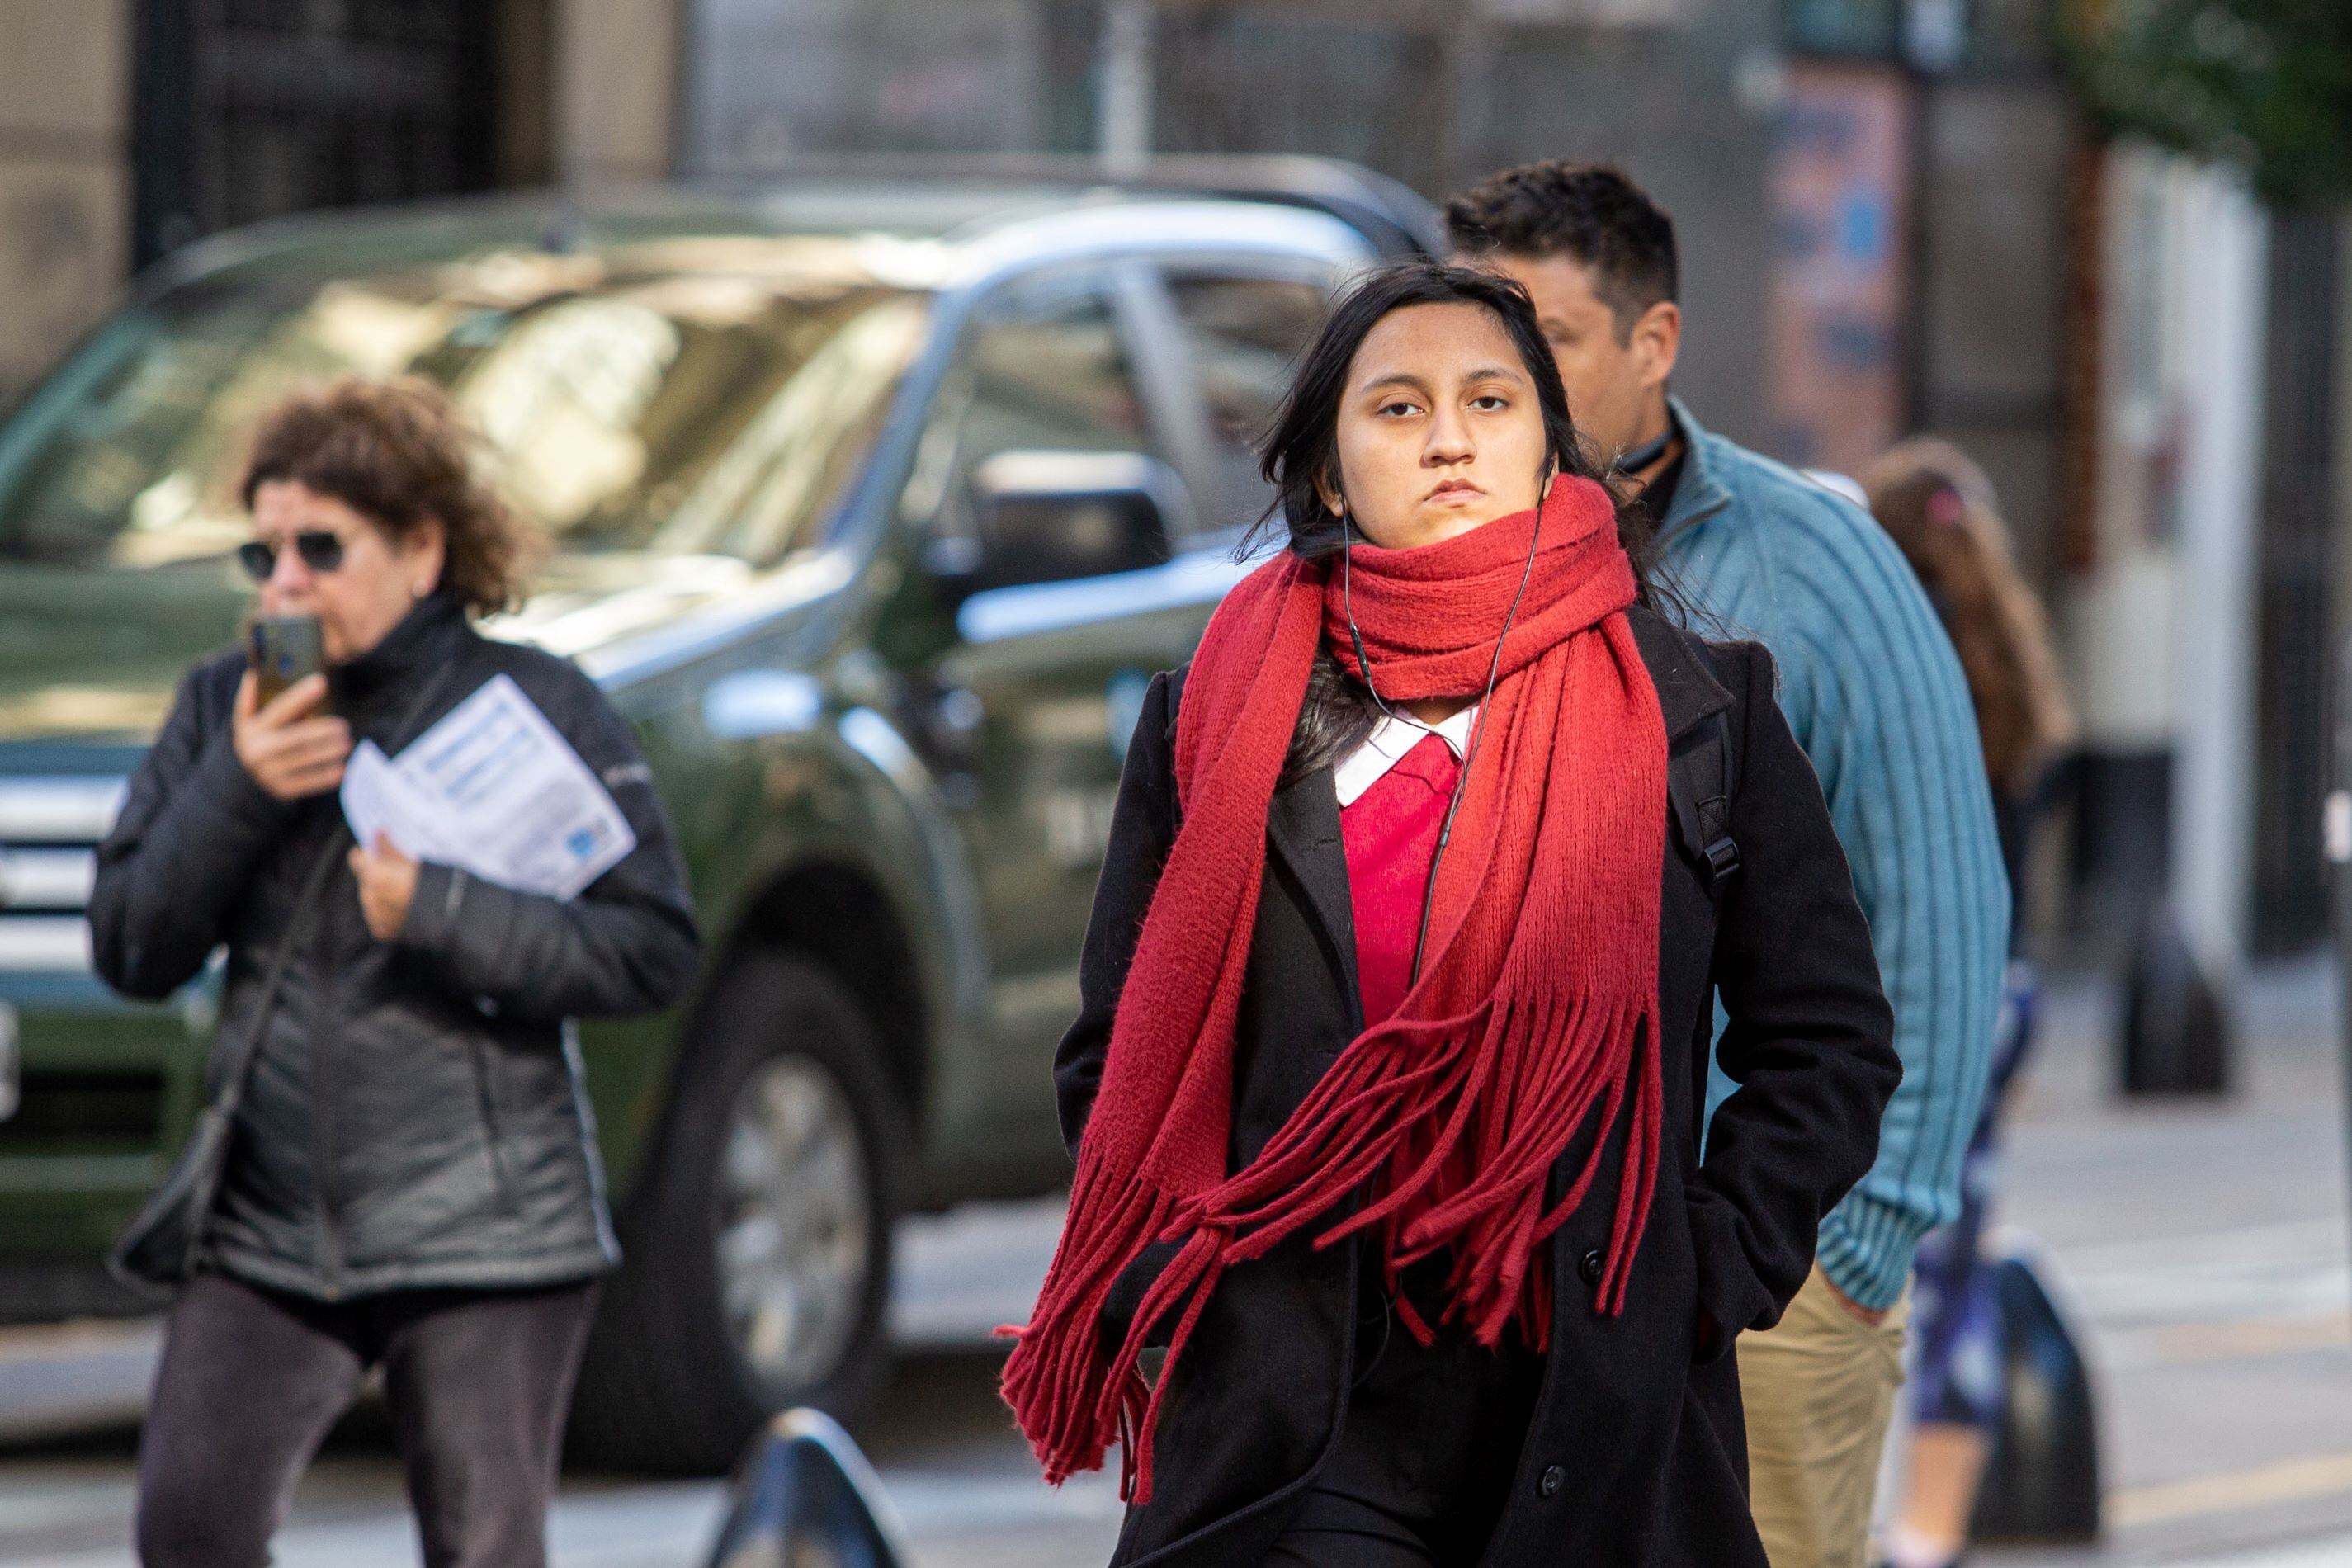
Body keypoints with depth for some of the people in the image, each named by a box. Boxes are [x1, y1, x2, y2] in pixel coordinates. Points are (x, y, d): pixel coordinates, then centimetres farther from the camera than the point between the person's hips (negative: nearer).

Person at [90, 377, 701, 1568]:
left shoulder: (536, 709, -3)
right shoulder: (222, 708, 8)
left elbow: (655, 949, -7)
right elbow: (130, 951, 5)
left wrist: (439, 911, -18)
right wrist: (234, 793, -10)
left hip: (485, 1241, -3)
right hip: (266, 1231, 3)